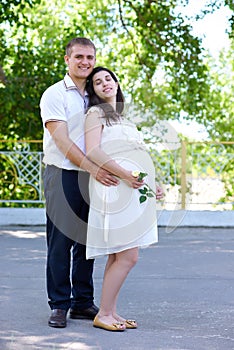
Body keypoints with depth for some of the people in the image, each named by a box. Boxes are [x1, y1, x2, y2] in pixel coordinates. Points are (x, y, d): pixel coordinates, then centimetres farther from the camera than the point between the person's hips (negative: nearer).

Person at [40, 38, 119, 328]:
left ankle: (83, 302, 17)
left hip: (92, 178, 5)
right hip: (62, 175, -5)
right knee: (60, 242, -3)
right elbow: (62, 141, -11)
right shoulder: (54, 95, -3)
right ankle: (59, 305, 6)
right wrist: (93, 169, -20)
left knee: (86, 241, 8)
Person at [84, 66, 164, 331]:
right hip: (116, 190, -8)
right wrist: (124, 174, -21)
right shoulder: (96, 112, 0)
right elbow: (92, 151, -13)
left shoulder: (121, 117, 26)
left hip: (134, 190, 8)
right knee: (127, 257, -12)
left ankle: (111, 312, 10)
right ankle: (103, 315, -7)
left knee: (118, 256, 7)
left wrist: (152, 186, 19)